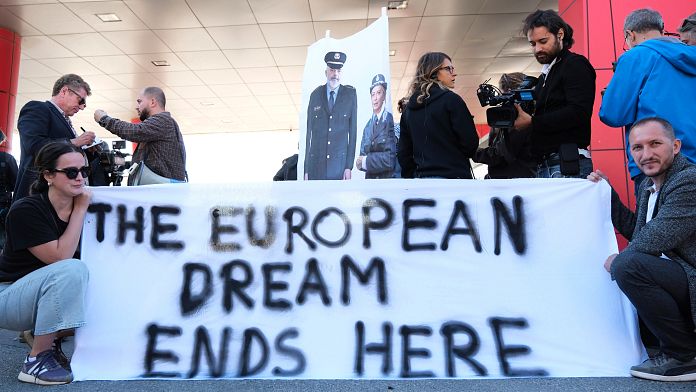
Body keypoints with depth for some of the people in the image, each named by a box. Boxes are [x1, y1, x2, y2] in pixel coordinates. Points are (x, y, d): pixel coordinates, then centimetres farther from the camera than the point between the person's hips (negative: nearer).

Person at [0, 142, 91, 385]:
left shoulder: (83, 206, -4)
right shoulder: (26, 210, -20)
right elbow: (60, 257, -28)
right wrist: (80, 210, -24)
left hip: (50, 297, 6)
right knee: (71, 270, -33)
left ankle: (51, 339, 5)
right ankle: (36, 360, -18)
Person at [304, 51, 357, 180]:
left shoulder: (350, 95, 4)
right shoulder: (315, 95, 7)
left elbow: (353, 130, 2)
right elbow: (309, 131, 7)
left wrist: (349, 166, -5)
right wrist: (306, 169, 2)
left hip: (340, 163, -1)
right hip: (316, 164, 1)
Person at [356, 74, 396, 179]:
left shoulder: (390, 120, -10)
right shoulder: (367, 126, 11)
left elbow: (390, 159, -14)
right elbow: (362, 155, 12)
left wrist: (366, 161, -9)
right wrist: (360, 161, -8)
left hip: (387, 178, -5)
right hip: (369, 178, 5)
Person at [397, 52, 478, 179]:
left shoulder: (408, 107, 12)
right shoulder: (450, 100, -5)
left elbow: (403, 152, 12)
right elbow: (470, 143, -7)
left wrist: (411, 176, 19)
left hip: (420, 176, 7)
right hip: (453, 175, -6)